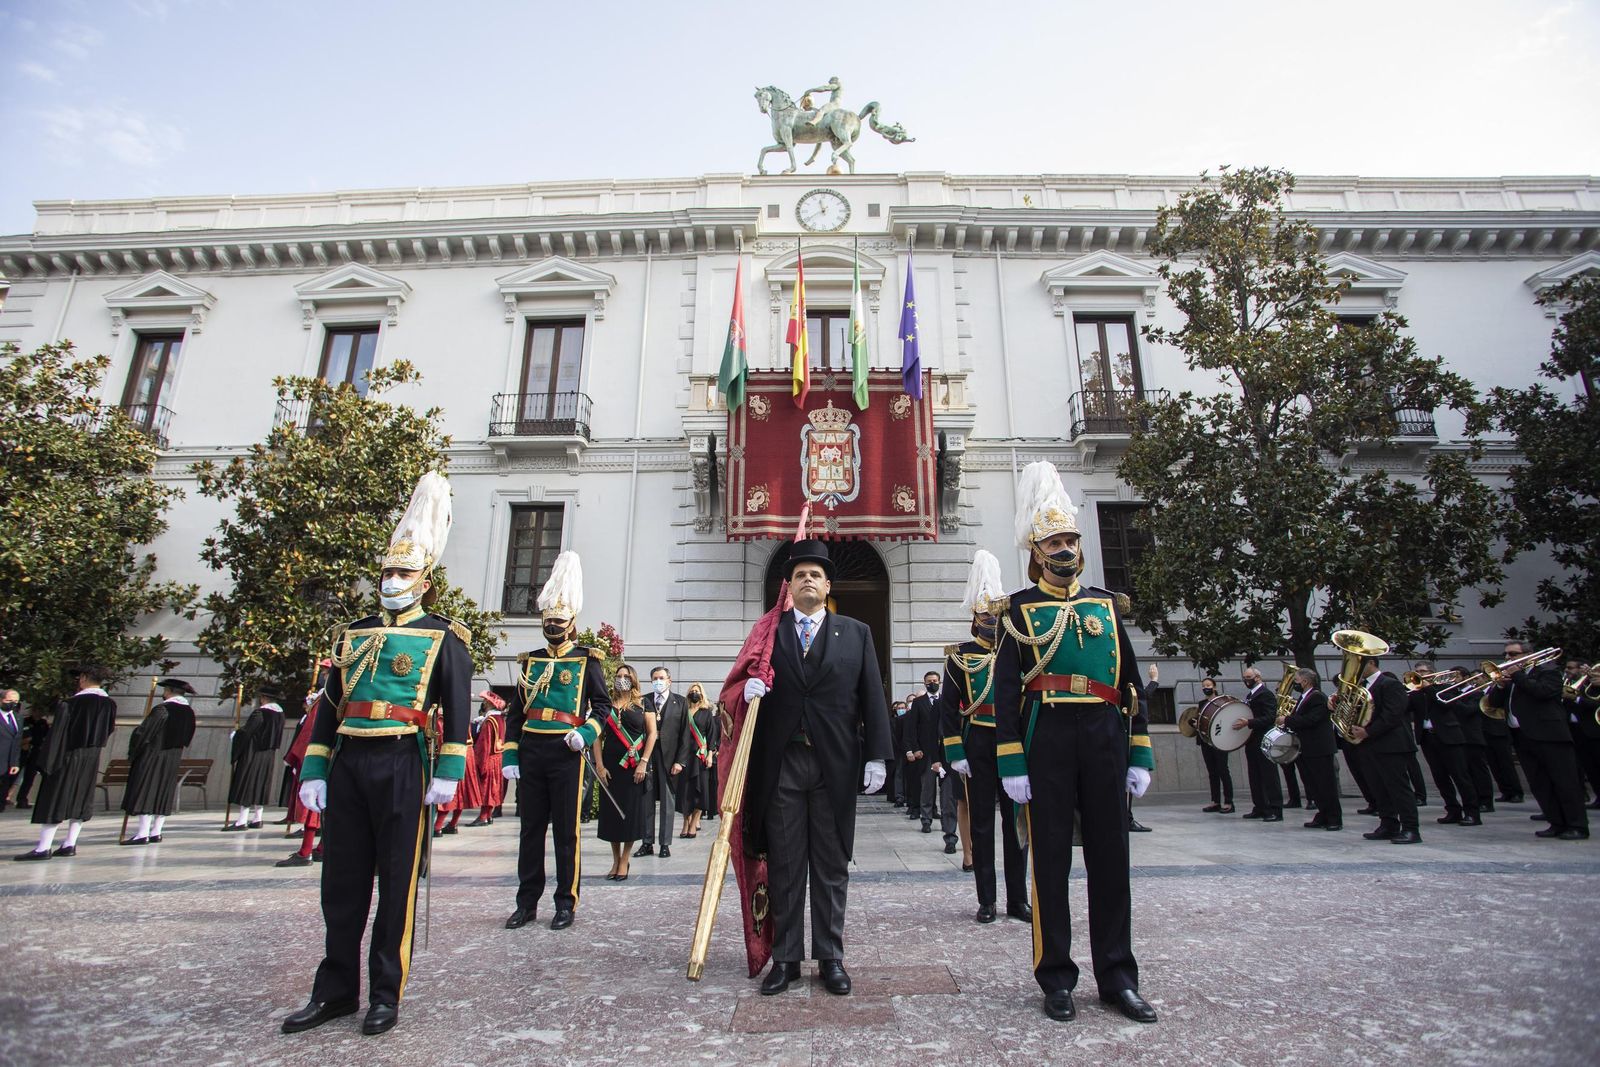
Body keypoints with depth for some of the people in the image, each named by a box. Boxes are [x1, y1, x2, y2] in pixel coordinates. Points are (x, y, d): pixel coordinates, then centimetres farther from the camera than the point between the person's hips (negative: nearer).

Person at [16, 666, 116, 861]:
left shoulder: (72, 703, -14)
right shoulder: (109, 704, 2)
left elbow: (58, 733, -14)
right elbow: (108, 730, 11)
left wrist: (47, 761, -11)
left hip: (69, 757, -5)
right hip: (92, 759, 5)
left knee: (55, 799, -1)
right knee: (80, 800, 10)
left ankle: (43, 848, -1)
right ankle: (70, 845, 11)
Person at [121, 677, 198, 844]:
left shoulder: (162, 709, -16)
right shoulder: (189, 713, 6)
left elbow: (143, 732, -13)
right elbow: (187, 738, 13)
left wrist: (132, 755, -2)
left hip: (152, 756, -7)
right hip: (174, 760, 7)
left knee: (146, 792, -3)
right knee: (164, 794, 11)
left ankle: (143, 834, -4)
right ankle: (156, 833, 14)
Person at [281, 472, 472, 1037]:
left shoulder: (443, 638, -2)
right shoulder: (354, 634, 14)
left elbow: (457, 709, -7)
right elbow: (328, 707, 15)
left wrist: (448, 773, -12)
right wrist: (314, 772, 10)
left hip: (402, 765, -5)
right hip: (347, 764, 5)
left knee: (397, 882, 4)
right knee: (341, 880, 12)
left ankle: (386, 995, 18)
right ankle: (335, 990, 27)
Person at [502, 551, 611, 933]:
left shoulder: (587, 660, 1)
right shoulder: (530, 660, 12)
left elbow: (603, 705, 0)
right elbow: (515, 712, 12)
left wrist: (586, 733, -17)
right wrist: (509, 756, 5)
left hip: (567, 754, -4)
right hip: (530, 753, 4)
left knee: (566, 831, 3)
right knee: (530, 829, 10)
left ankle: (566, 903, 14)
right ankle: (527, 902, 21)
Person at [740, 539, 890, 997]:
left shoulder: (856, 633, 8)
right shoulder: (769, 633, 9)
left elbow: (872, 698, 4)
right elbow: (755, 688, 9)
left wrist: (876, 757, -2)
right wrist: (749, 689, -15)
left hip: (835, 765, 0)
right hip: (781, 764, 1)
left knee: (832, 866, 8)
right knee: (784, 866, 8)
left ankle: (831, 958, 21)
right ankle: (786, 957, 20)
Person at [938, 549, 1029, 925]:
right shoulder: (960, 657, 1)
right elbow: (947, 709, -1)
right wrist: (955, 753, -8)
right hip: (978, 747, -2)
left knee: (1016, 822, 8)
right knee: (981, 824, 5)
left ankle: (1018, 899, 19)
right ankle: (986, 901, 15)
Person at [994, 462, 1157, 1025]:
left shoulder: (1105, 605, 12)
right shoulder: (1021, 609, 1)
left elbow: (1130, 682, 12)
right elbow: (1006, 690, -3)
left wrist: (1140, 755, 6)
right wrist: (1012, 764, -9)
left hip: (1105, 739, 3)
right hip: (1046, 740, -3)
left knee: (1111, 857, 9)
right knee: (1051, 859, 5)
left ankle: (1118, 976, 22)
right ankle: (1057, 977, 17)